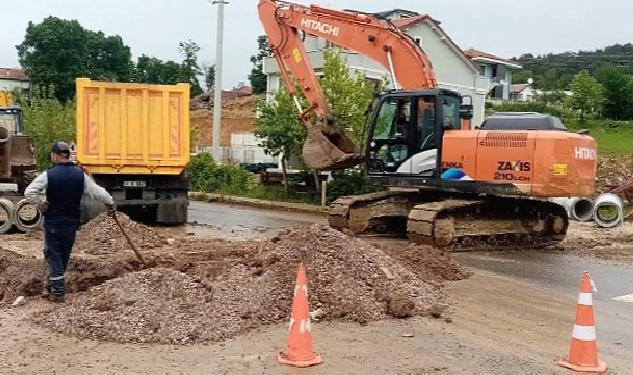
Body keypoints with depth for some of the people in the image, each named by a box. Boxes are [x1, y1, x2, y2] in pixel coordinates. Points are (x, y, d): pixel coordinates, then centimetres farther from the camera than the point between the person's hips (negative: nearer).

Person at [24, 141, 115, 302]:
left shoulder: (48, 175, -12)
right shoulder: (80, 175, -4)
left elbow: (29, 193, -18)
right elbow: (98, 192, -3)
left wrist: (42, 204, -4)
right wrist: (110, 203, 13)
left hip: (53, 222, -3)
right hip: (71, 222, 3)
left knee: (53, 254, 4)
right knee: (63, 255, 17)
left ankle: (57, 291, -2)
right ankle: (53, 283, 32)